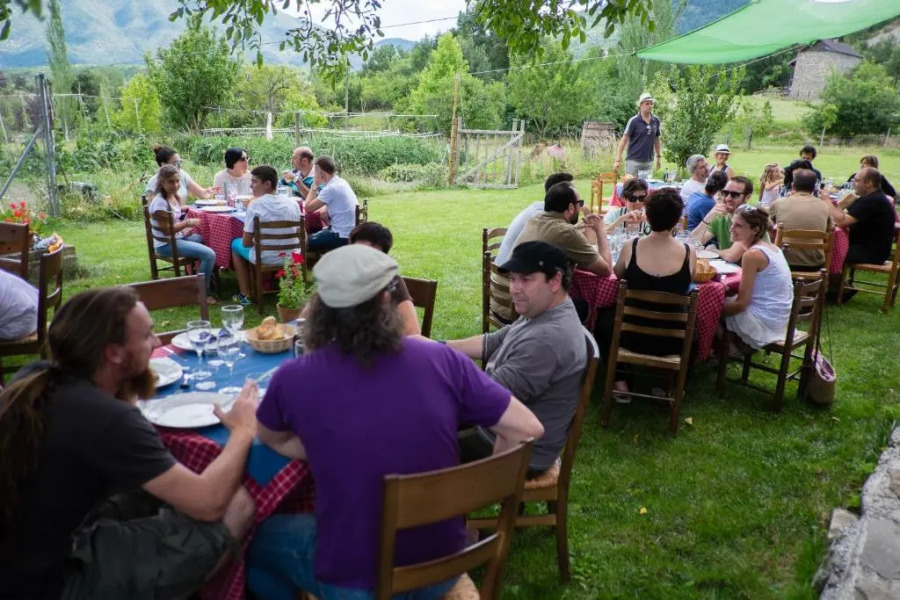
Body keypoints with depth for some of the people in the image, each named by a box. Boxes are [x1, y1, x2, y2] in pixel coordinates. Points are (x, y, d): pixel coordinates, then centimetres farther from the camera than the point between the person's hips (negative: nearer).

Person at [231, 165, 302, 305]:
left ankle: (245, 295, 23)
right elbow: (298, 234, 8)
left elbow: (246, 243, -10)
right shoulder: (293, 203, -2)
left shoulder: (255, 205, -15)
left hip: (266, 259, -5)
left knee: (236, 243, 24)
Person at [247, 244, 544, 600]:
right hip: (444, 570, 3)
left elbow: (272, 440, 7)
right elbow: (527, 429, -8)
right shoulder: (442, 360, -14)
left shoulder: (294, 378, -15)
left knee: (257, 536, 27)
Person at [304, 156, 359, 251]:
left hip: (342, 236, -9)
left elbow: (308, 208, -14)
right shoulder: (341, 182, 8)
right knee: (311, 235, 21)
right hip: (349, 232, 9)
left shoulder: (331, 188, -20)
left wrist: (315, 185, -8)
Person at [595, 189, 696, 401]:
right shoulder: (689, 253, -14)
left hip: (633, 335, -1)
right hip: (672, 340, 1)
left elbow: (618, 274, 7)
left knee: (604, 316, 31)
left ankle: (620, 383, 29)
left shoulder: (631, 247, -15)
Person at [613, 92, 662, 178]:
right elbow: (624, 140, -8)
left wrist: (659, 156, 17)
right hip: (633, 161, -4)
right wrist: (618, 160, -14)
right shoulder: (634, 121, -7)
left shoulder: (656, 120, 6)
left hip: (648, 162, 4)